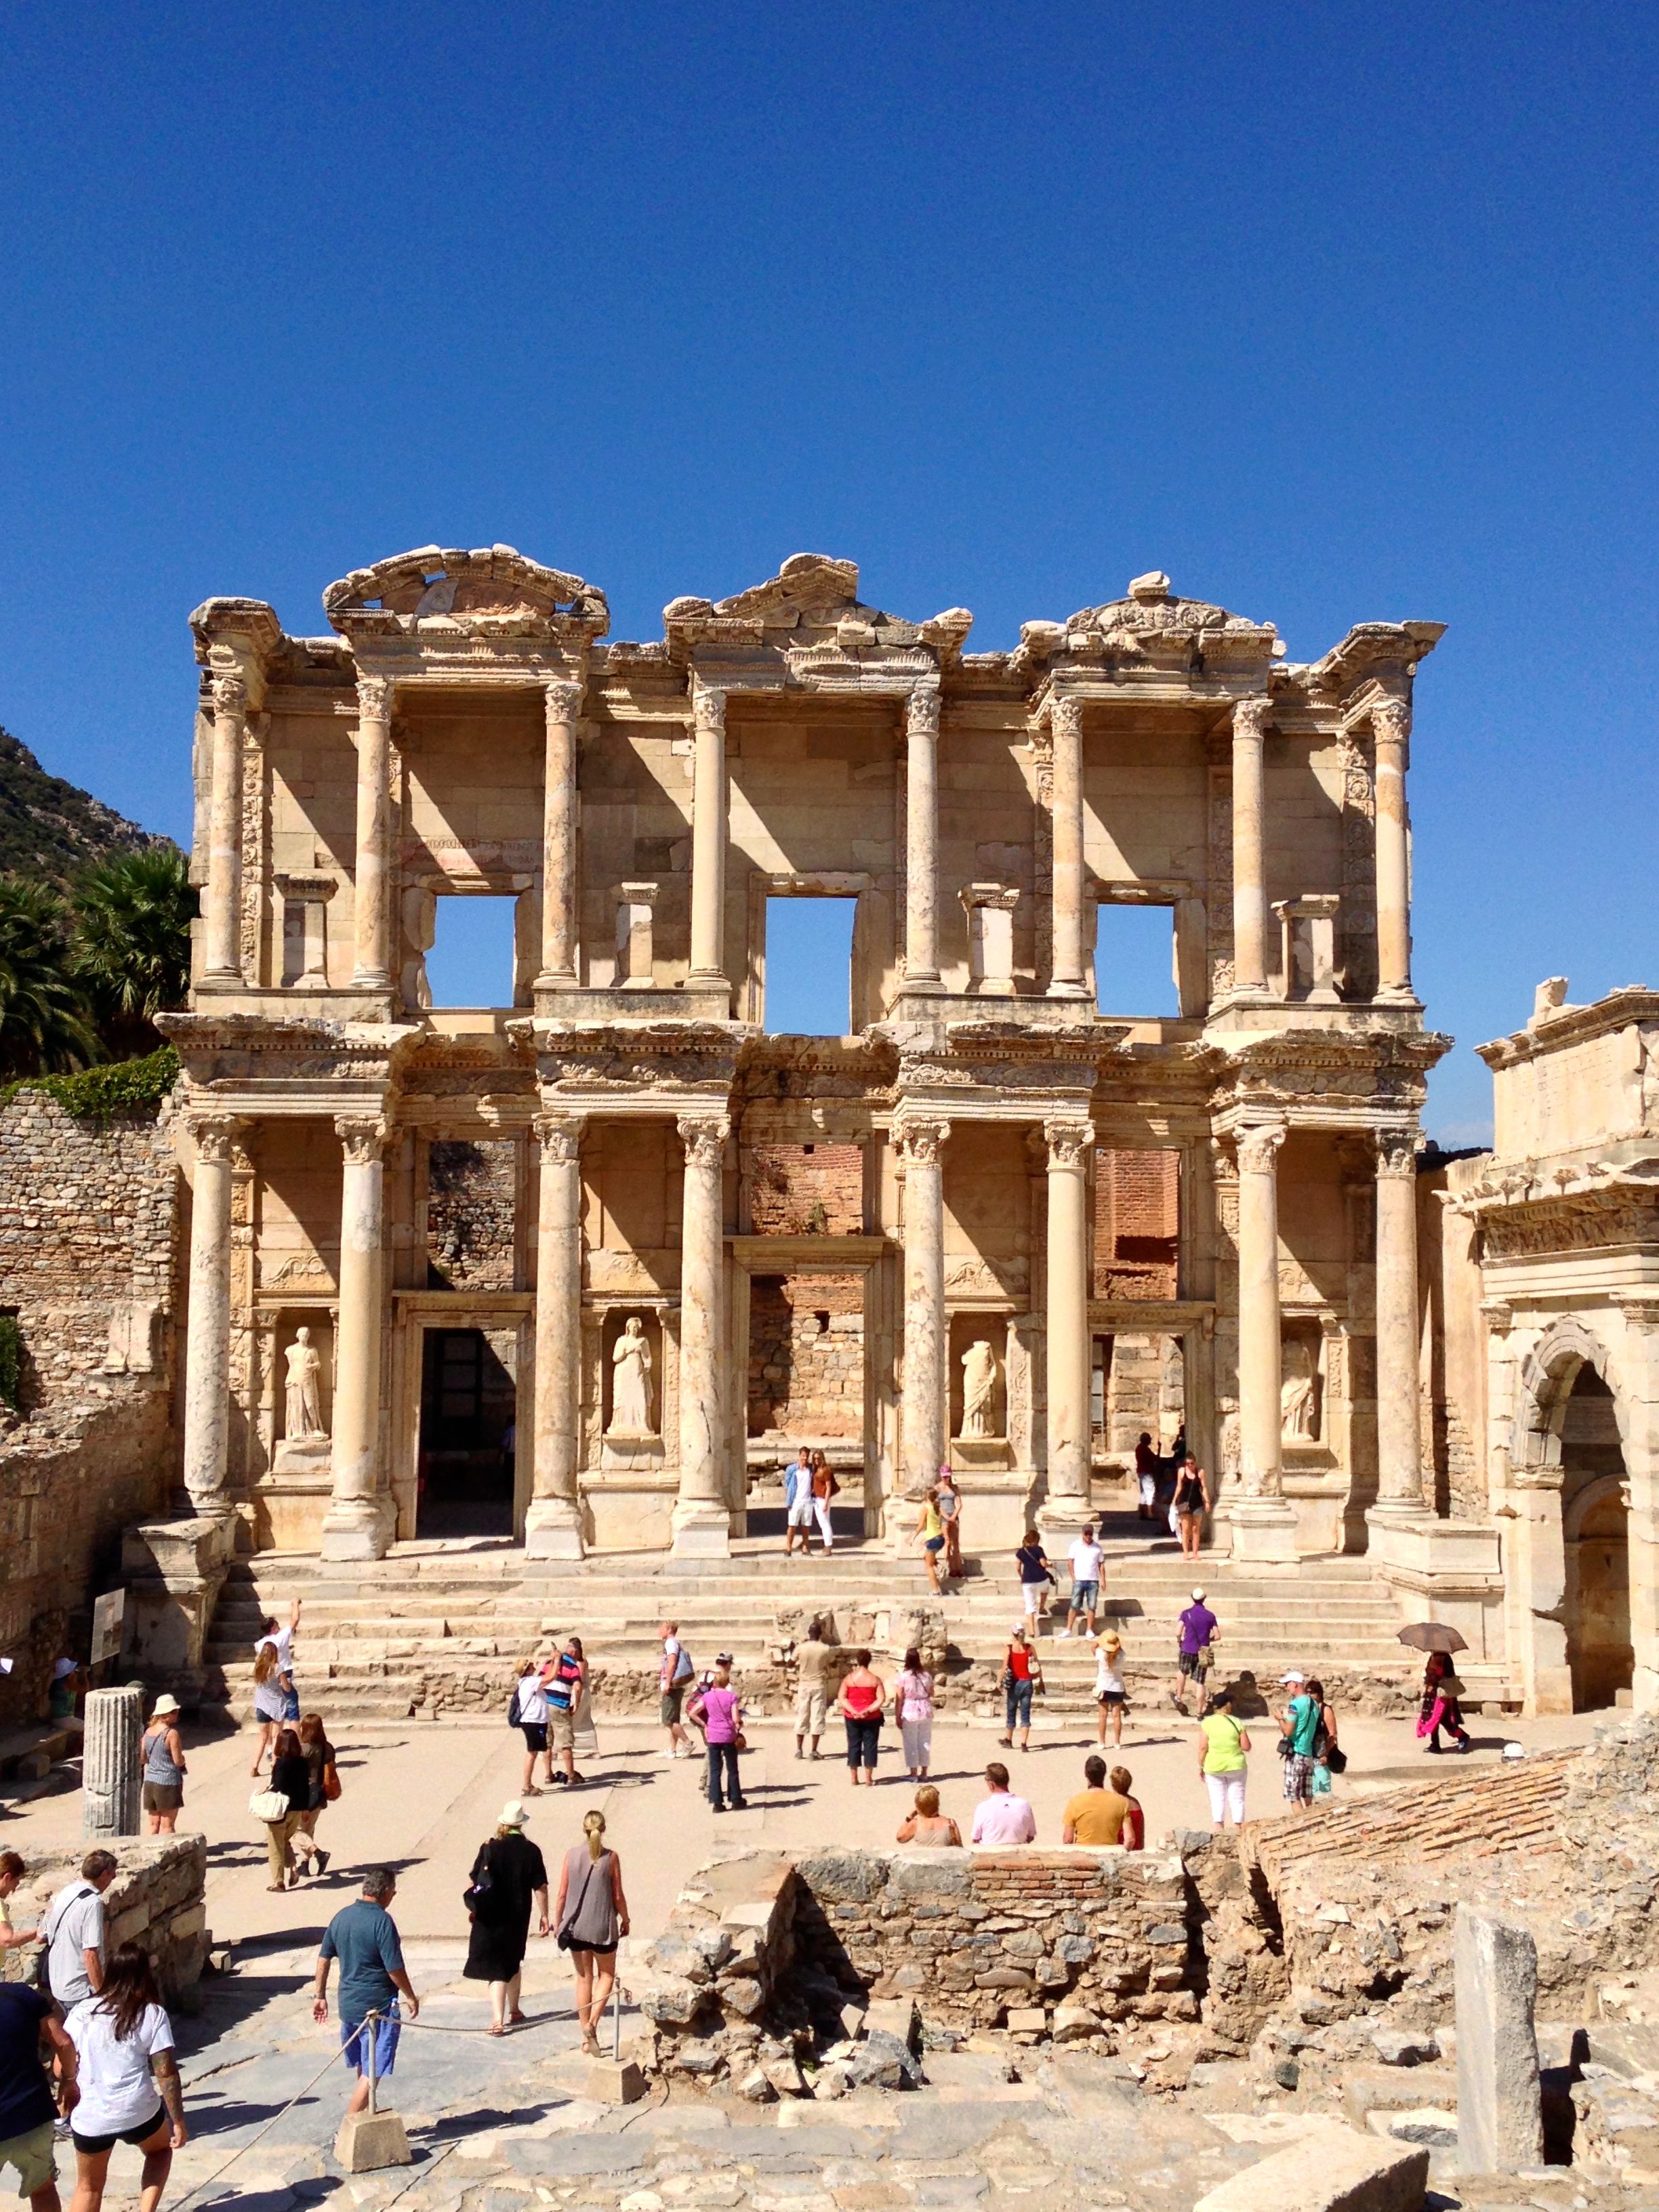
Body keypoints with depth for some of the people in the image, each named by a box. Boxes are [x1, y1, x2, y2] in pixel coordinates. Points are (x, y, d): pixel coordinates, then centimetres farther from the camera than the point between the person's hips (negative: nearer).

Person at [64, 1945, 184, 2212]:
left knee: (89, 2187, 24)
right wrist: (178, 2122, -1)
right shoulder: (153, 2015, -7)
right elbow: (166, 2073, -9)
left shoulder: (82, 2011, -1)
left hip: (88, 2117, 1)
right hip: (138, 2113, -1)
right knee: (160, 2149, 30)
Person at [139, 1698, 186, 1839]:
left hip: (150, 1781, 6)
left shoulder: (148, 1732, 4)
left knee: (154, 1824, 13)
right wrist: (182, 1757, 6)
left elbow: (142, 1758, 10)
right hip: (168, 1782, -6)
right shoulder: (172, 1733, -16)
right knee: (167, 1824, 2)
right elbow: (179, 1761, -15)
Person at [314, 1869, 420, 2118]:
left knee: (363, 2068, 23)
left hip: (348, 2004, 8)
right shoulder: (382, 1921, -18)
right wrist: (411, 1997, -3)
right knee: (372, 2072, 1)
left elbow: (324, 1959, 9)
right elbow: (395, 1969, -17)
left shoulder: (342, 1916, 4)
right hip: (379, 2006, -8)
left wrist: (320, 1996, 19)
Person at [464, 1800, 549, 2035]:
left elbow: (472, 1881, -4)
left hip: (490, 1917, -2)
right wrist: (544, 1916, 2)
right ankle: (513, 2012, 35)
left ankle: (498, 2020, -12)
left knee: (497, 1970, 1)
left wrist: (472, 1907, 11)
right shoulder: (531, 1851, -8)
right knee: (513, 1963, 22)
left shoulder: (489, 1848, -9)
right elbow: (540, 1887, -6)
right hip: (518, 1917, 2)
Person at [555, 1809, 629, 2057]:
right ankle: (593, 2023, -4)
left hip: (575, 1926, 2)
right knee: (606, 1974, 16)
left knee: (584, 1977, 14)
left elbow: (562, 1894, 0)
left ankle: (586, 2037, 17)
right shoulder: (611, 1858, -9)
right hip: (603, 1926, -2)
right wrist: (625, 1919, 11)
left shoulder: (572, 1854, -5)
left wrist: (558, 1920, 13)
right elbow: (618, 1896, -4)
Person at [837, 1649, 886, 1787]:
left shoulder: (848, 1679, -4)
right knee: (870, 1746, 6)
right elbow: (881, 1700, -12)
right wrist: (868, 1710, -16)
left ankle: (854, 1779, 14)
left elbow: (841, 1698, -8)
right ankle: (868, 1780, 7)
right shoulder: (875, 1680, -5)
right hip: (871, 1718, -1)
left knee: (853, 1746, 10)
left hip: (852, 1718, 1)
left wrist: (854, 1711, -14)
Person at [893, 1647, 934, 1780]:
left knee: (911, 1744, 5)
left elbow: (899, 1699, -12)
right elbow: (931, 1694, 13)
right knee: (925, 1743, 13)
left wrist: (898, 1716, -7)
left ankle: (914, 1774, 7)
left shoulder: (903, 1677, -12)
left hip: (909, 1713, -4)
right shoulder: (926, 1675, 1)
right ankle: (924, 1773, 18)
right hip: (925, 1711, 4)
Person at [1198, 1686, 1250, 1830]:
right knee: (1237, 1798, 12)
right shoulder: (1237, 1723, -6)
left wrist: (1201, 1766, 3)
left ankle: (1219, 1829, 6)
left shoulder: (1207, 1723, -8)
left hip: (1214, 1767, 0)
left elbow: (1203, 1748, -9)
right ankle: (1238, 1829, 14)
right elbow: (1246, 1747, -4)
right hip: (1235, 1766, 0)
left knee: (1217, 1798, 10)